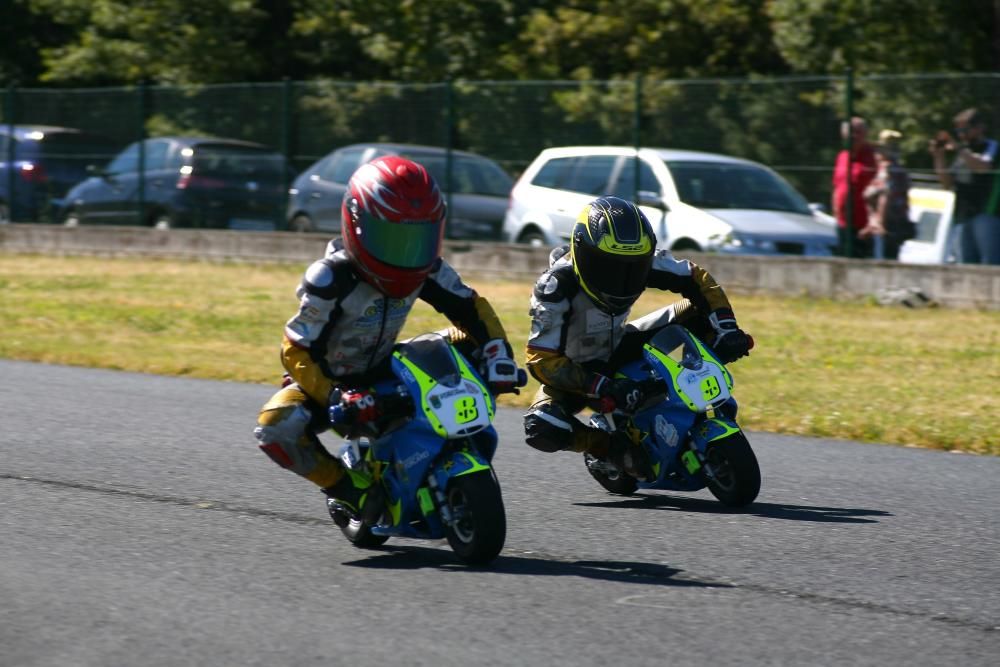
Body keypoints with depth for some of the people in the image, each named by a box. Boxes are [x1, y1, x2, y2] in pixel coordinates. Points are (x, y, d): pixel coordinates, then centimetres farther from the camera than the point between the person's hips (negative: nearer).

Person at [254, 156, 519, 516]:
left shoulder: (427, 271, -12)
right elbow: (296, 351, -29)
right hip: (326, 378, -6)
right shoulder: (331, 280, -29)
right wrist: (337, 398, -44)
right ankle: (343, 486, -9)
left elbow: (471, 308, -2)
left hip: (382, 372, 6)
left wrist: (498, 353, -21)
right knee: (276, 427, -36)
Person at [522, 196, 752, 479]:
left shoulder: (641, 260, -21)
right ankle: (613, 447, -10)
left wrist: (726, 330, -21)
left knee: (697, 313, -10)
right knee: (542, 429, -35)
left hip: (617, 348, 4)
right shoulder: (556, 286, -34)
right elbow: (541, 359, -35)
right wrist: (602, 388, -43)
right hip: (575, 368, -4)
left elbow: (698, 280, -8)